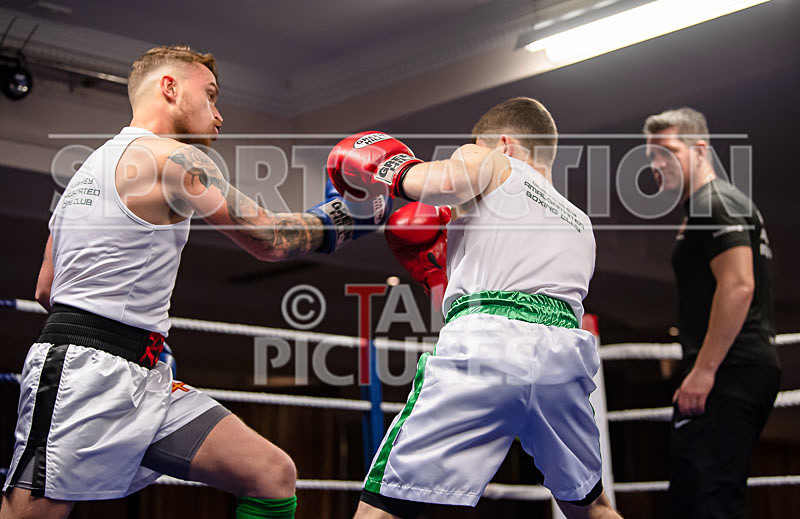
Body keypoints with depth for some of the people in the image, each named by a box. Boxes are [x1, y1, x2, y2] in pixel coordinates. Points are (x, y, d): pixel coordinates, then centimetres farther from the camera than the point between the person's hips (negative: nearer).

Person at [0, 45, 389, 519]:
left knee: (274, 475, 0)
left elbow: (46, 290, 24)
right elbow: (268, 241, -2)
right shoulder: (175, 158, -6)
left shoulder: (92, 167, 23)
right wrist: (353, 213, 12)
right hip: (87, 372, -10)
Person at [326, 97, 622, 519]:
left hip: (484, 340, -6)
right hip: (565, 350, 6)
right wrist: (433, 270, 42)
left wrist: (391, 167, 14)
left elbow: (448, 181, -7)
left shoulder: (489, 162, 18)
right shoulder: (580, 225, 35)